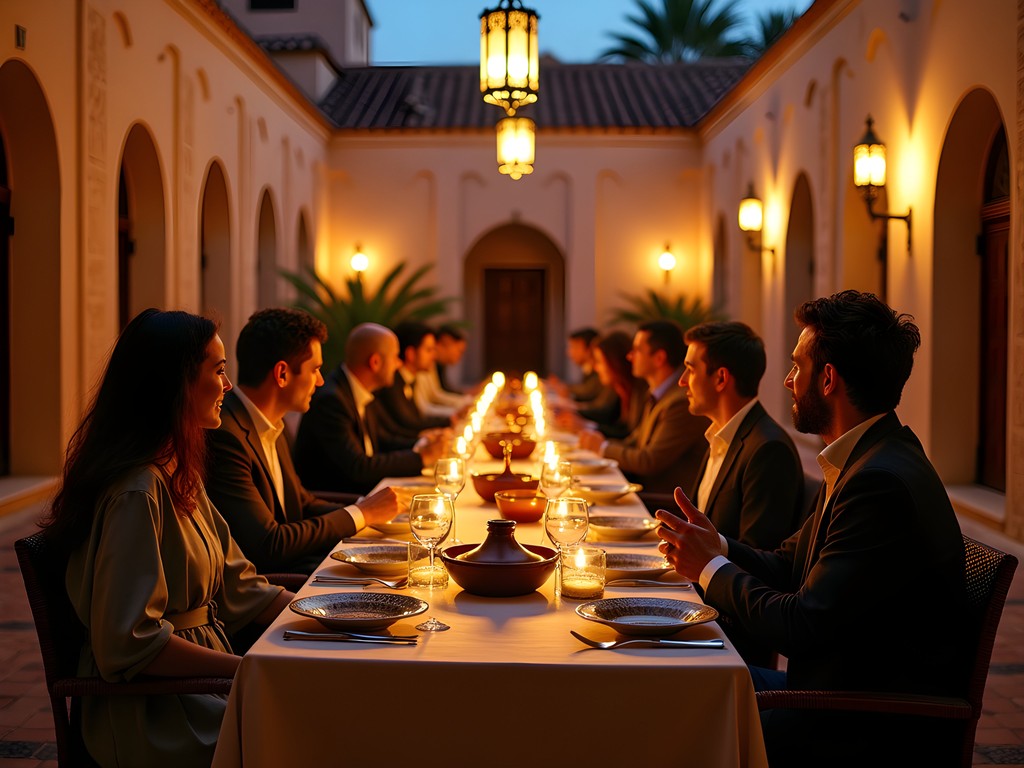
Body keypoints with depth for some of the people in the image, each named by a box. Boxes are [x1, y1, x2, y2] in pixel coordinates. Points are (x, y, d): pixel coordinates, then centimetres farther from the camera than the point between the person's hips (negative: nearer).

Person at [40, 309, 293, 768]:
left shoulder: (179, 473, 13)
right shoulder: (138, 492, -19)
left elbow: (235, 587, 12)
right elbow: (129, 642, -22)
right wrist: (250, 670, -21)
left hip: (194, 679, 9)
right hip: (151, 712, -9)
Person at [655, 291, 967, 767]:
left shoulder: (883, 482, -26)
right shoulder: (864, 460, 8)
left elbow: (800, 626, -26)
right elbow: (790, 565, 14)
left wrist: (710, 567, -10)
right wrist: (718, 548, -6)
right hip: (835, 684, 10)